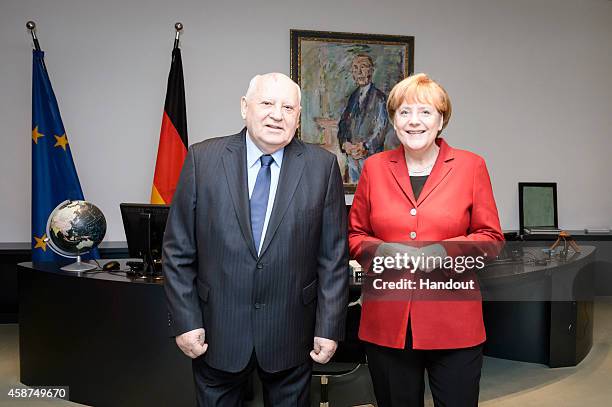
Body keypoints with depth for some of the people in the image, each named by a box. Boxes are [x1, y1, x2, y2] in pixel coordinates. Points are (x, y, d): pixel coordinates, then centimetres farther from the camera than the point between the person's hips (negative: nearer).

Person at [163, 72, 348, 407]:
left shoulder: (322, 166, -4)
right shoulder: (203, 158, -3)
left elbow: (334, 256, -3)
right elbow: (178, 249, -1)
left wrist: (329, 328, -4)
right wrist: (184, 321, -4)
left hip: (292, 335, 0)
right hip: (216, 332, 0)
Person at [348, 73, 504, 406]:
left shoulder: (471, 166, 0)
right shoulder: (374, 167, 4)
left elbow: (491, 238, 2)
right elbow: (355, 235, 8)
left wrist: (442, 251, -15)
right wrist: (383, 250, -12)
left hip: (454, 321, -1)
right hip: (387, 321, 2)